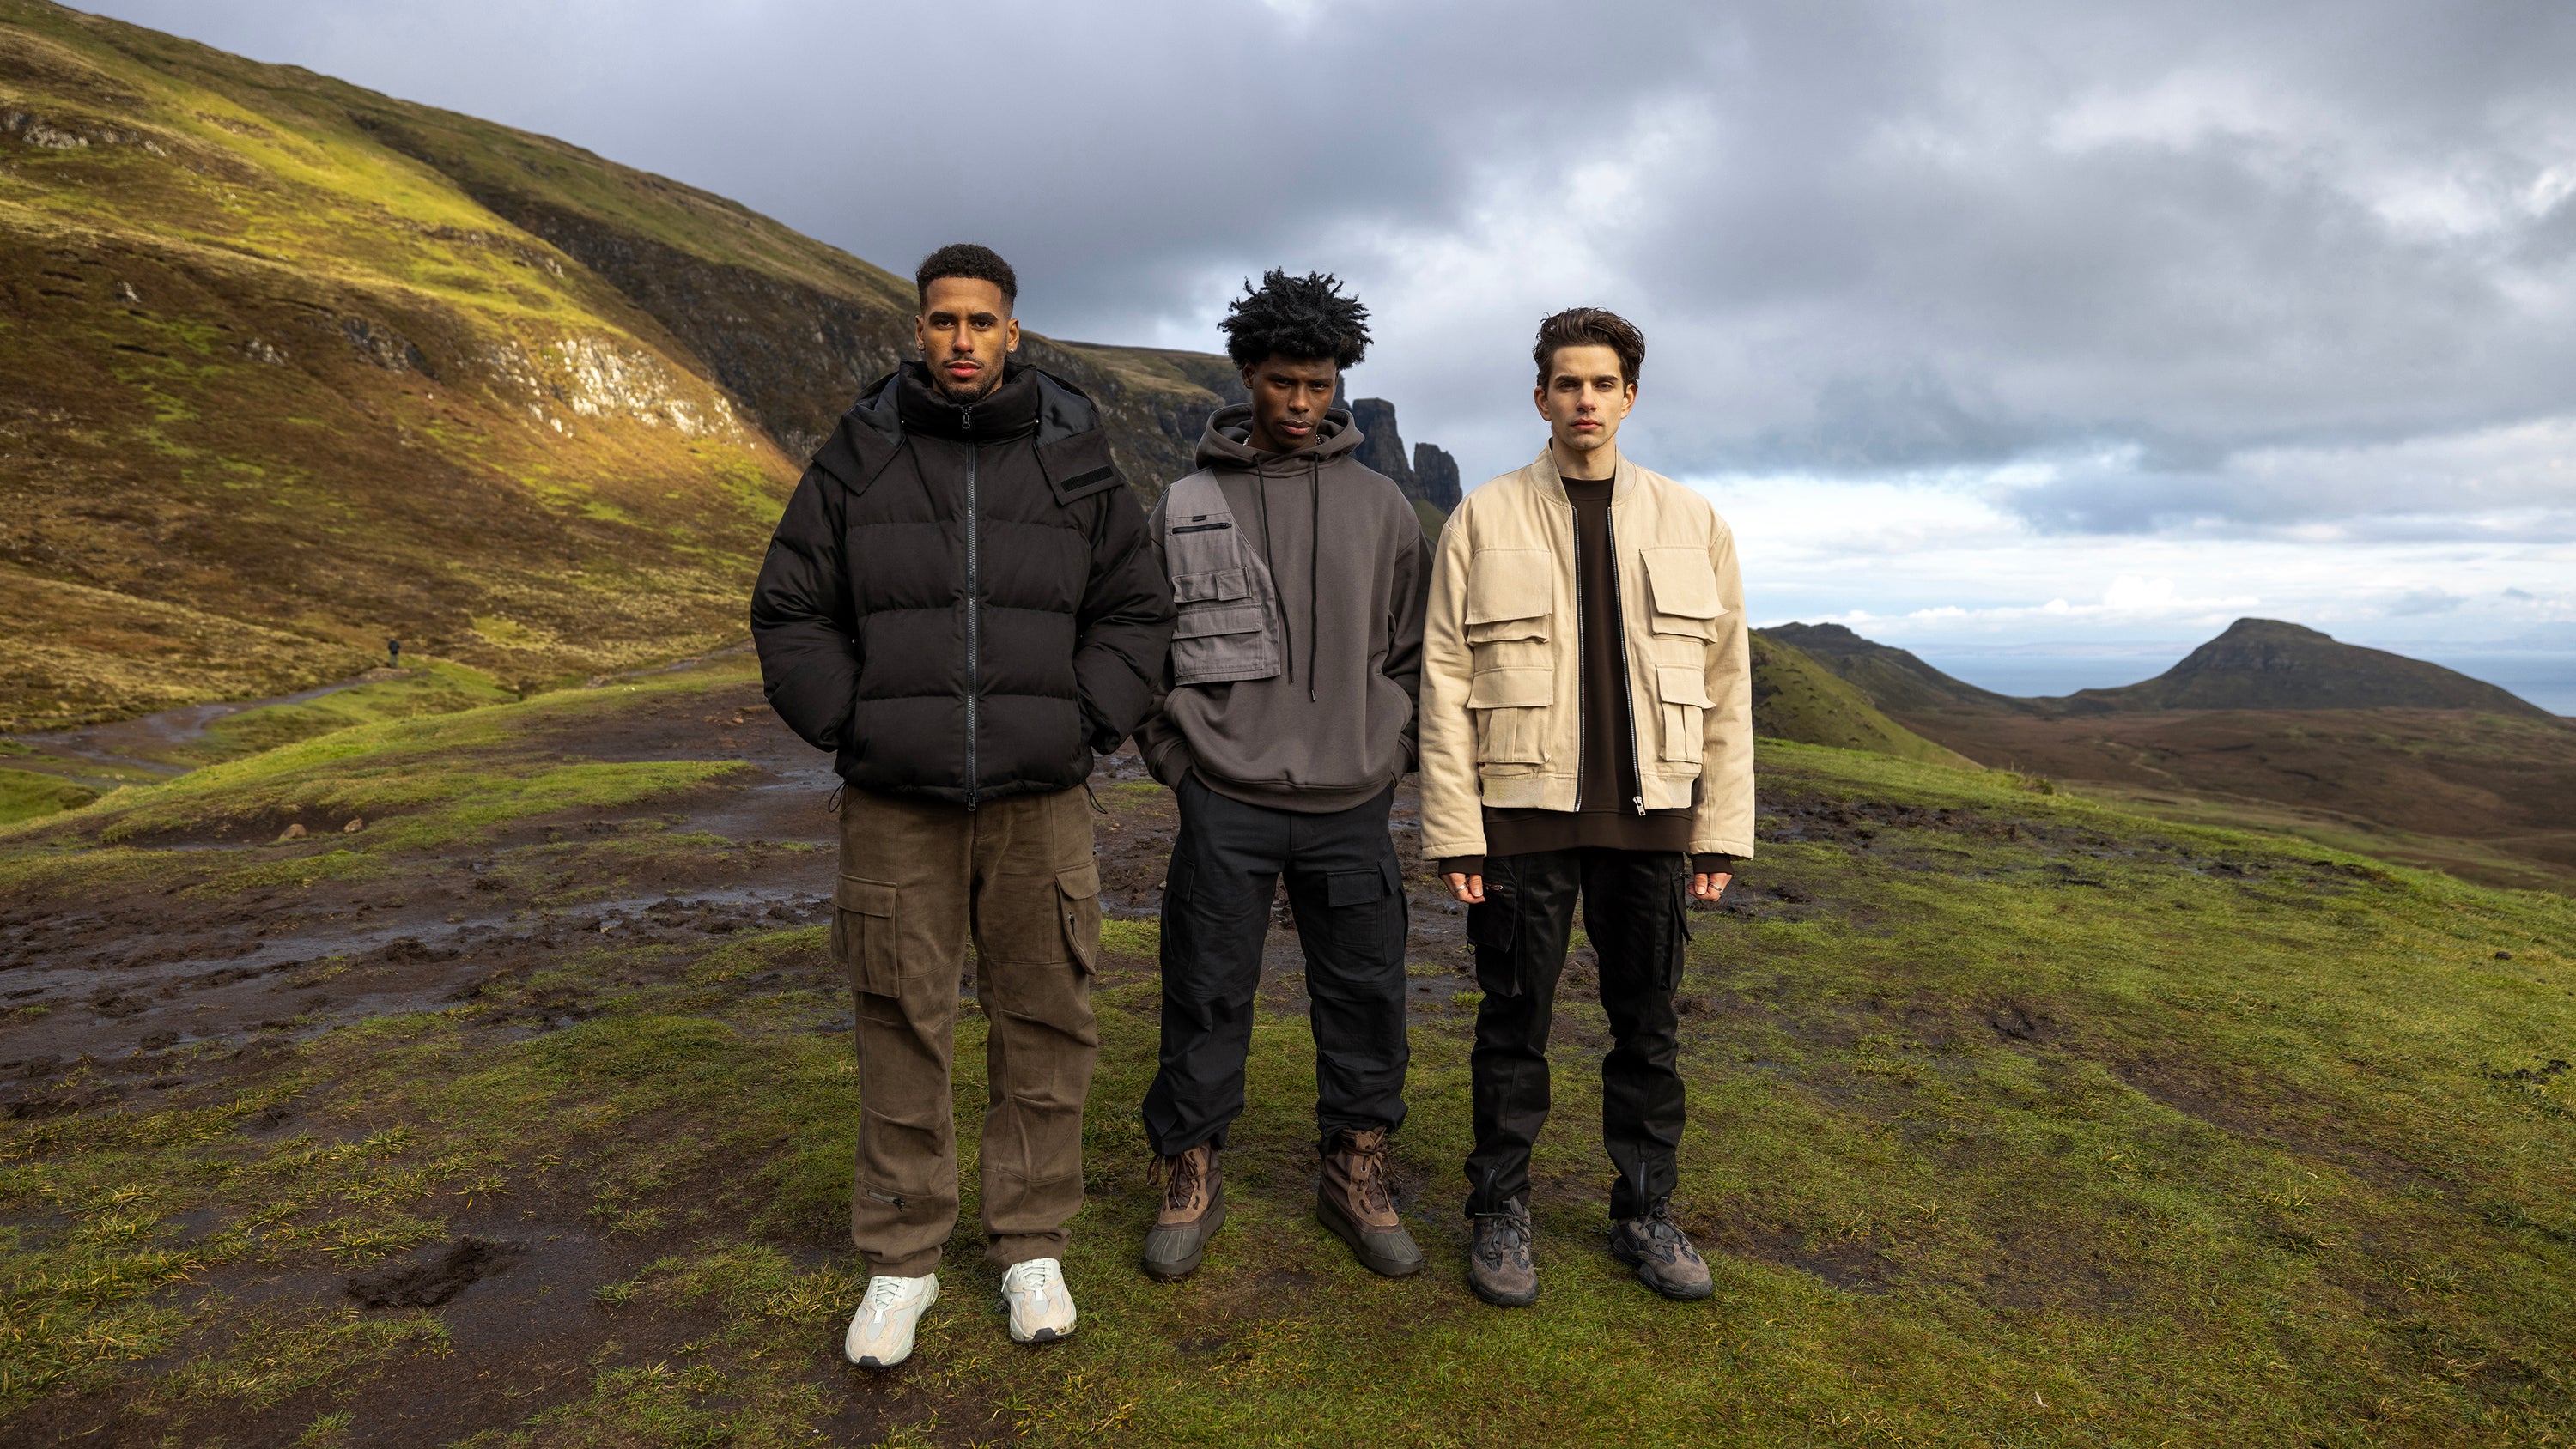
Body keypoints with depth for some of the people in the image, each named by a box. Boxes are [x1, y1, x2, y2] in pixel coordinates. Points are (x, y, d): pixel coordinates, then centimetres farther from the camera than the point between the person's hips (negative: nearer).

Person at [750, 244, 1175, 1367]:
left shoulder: (1076, 463, 5)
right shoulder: (855, 461, 3)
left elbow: (1137, 613, 8)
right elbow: (790, 612, 7)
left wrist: (1084, 728, -3)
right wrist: (848, 728, -3)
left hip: (1040, 804, 1)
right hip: (895, 806, 0)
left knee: (1045, 1027, 7)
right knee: (902, 1032, 7)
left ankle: (1031, 1245, 25)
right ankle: (902, 1261, 23)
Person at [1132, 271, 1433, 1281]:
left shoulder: (1381, 506, 7)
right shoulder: (1187, 505, 3)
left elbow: (1410, 649, 11)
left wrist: (1389, 762, 4)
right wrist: (1175, 759, 0)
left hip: (1350, 808, 2)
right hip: (1226, 805, -1)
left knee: (1365, 994, 8)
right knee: (1207, 996, 6)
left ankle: (1356, 1176, 26)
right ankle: (1189, 1178, 24)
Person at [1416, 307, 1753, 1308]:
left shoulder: (1691, 524, 7)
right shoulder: (1483, 520, 1)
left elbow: (1725, 686, 7)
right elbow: (1446, 682, -3)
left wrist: (1722, 830, 2)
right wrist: (1454, 830, -9)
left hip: (1650, 815, 2)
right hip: (1523, 813, -2)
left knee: (1648, 1024, 12)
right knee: (1514, 1022, 7)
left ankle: (1646, 1210, 28)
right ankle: (1500, 1212, 23)